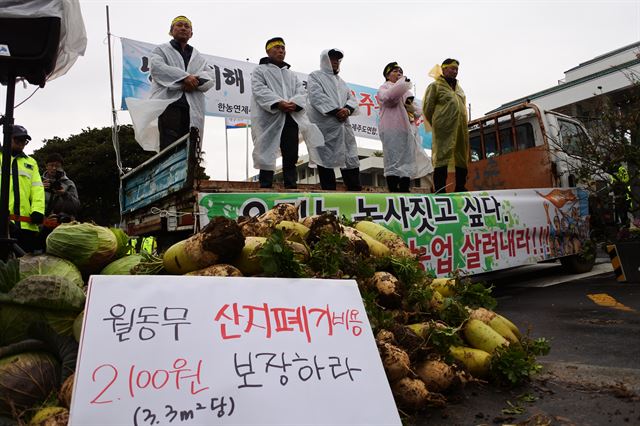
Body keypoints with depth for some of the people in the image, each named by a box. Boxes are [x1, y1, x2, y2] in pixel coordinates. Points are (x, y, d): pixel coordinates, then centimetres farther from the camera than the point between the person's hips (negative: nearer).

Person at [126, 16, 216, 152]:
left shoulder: (199, 57, 30)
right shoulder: (162, 50, 19)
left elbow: (211, 77, 13)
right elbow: (156, 67, -3)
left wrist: (195, 82, -10)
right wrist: (184, 77, -14)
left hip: (193, 108, 4)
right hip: (169, 103, -4)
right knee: (169, 146, -17)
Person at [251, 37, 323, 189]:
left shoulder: (291, 74, 28)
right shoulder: (260, 70, 11)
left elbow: (301, 92, 13)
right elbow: (260, 90, -6)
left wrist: (295, 103, -11)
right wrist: (278, 103, -21)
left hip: (291, 118, 5)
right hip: (269, 118, -5)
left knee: (291, 154, 2)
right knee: (267, 154, -5)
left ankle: (291, 185, 5)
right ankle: (265, 187, -3)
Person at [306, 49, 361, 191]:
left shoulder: (341, 81, 27)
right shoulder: (315, 77, 6)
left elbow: (352, 98, 16)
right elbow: (318, 97, -10)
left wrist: (347, 109, -8)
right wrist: (336, 112, -15)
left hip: (343, 126, 7)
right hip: (325, 127, -6)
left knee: (351, 158, 3)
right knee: (326, 159, -4)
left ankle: (356, 190, 7)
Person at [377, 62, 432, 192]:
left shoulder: (406, 91, 30)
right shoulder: (384, 87, 11)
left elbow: (418, 111, 30)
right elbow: (388, 97, -14)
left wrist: (413, 109, 6)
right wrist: (403, 82, -7)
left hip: (407, 129, 7)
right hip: (392, 130, -7)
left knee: (408, 162, 2)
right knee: (393, 162, -13)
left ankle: (404, 191, 3)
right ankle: (393, 191, -15)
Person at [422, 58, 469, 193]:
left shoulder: (458, 88, 24)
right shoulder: (435, 86, 3)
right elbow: (427, 107, -1)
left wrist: (464, 124, 17)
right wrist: (436, 124, 4)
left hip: (461, 128, 7)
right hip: (445, 129, -7)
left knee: (462, 159, 8)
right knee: (442, 157, -10)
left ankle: (460, 187, 17)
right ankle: (440, 190, -10)